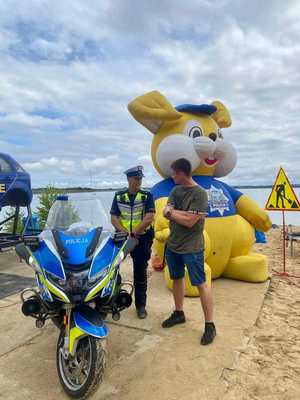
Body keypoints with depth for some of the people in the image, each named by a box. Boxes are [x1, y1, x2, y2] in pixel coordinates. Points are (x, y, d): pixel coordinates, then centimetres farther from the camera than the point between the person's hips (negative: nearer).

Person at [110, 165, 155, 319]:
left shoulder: (147, 196, -1)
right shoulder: (119, 196, 5)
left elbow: (149, 217, -13)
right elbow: (113, 218, 0)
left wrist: (134, 232, -16)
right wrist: (126, 233, -13)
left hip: (142, 238, -1)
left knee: (140, 272, 7)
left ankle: (141, 305, 20)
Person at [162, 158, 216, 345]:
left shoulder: (199, 193, -16)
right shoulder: (176, 190, 6)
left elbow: (189, 222, -22)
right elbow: (166, 212, -5)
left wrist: (172, 212, -8)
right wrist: (184, 213, -18)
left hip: (191, 247, -7)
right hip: (173, 244, 7)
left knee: (201, 284, 1)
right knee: (177, 279, 19)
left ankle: (210, 325, 15)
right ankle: (179, 313, 38)